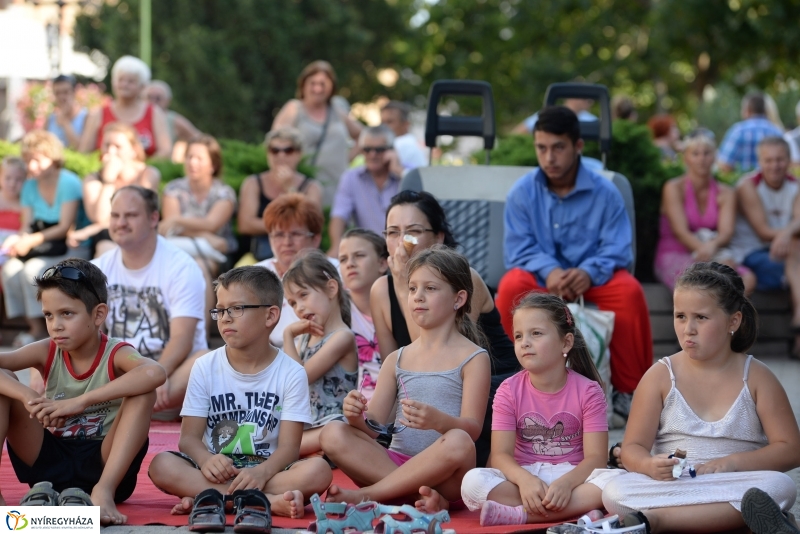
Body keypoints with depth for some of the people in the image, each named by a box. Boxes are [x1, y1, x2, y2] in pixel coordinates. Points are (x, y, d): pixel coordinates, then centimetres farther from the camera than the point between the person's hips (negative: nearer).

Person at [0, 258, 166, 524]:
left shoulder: (116, 354, -13)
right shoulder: (47, 352, -1)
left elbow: (155, 373, -38)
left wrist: (80, 402, -41)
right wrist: (28, 397, -35)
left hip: (101, 464, -3)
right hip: (50, 462, 4)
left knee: (143, 393, -26)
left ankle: (104, 490, -34)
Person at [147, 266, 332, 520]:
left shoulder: (291, 373, -1)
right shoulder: (205, 367, 4)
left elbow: (289, 446, -8)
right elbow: (189, 437, -1)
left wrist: (262, 472, -30)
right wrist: (206, 460, -26)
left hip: (266, 469, -1)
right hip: (218, 470, 1)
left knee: (319, 470, -30)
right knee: (161, 465, -28)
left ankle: (209, 497, -30)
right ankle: (270, 501, -32)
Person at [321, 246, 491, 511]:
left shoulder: (473, 358, 3)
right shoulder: (397, 359, 17)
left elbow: (472, 429, -9)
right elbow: (373, 427, 9)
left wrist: (439, 421, -30)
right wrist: (357, 417, -15)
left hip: (444, 473, -4)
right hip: (397, 460, 4)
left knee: (458, 442, -37)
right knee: (333, 434, -19)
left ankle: (364, 495, -24)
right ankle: (425, 496, -28)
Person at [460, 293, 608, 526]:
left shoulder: (588, 391, -3)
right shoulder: (509, 391, 1)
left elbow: (595, 458, -11)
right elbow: (501, 455, -9)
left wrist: (566, 482, -32)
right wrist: (525, 480, -31)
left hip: (571, 477, 0)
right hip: (523, 477, 1)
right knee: (473, 481, -29)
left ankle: (518, 514, -29)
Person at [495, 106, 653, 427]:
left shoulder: (604, 193, -5)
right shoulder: (522, 193, -4)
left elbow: (617, 250, -11)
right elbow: (518, 249, -10)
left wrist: (589, 272, -34)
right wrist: (549, 271, -32)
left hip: (592, 280, 0)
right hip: (541, 280, 0)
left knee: (629, 291, -31)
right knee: (511, 286, -33)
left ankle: (627, 390, -19)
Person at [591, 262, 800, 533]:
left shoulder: (756, 377, 7)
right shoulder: (661, 375, 7)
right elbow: (633, 449, 2)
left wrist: (729, 463, -14)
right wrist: (651, 466, -22)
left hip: (734, 486, 2)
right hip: (668, 487, -1)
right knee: (615, 490, -31)